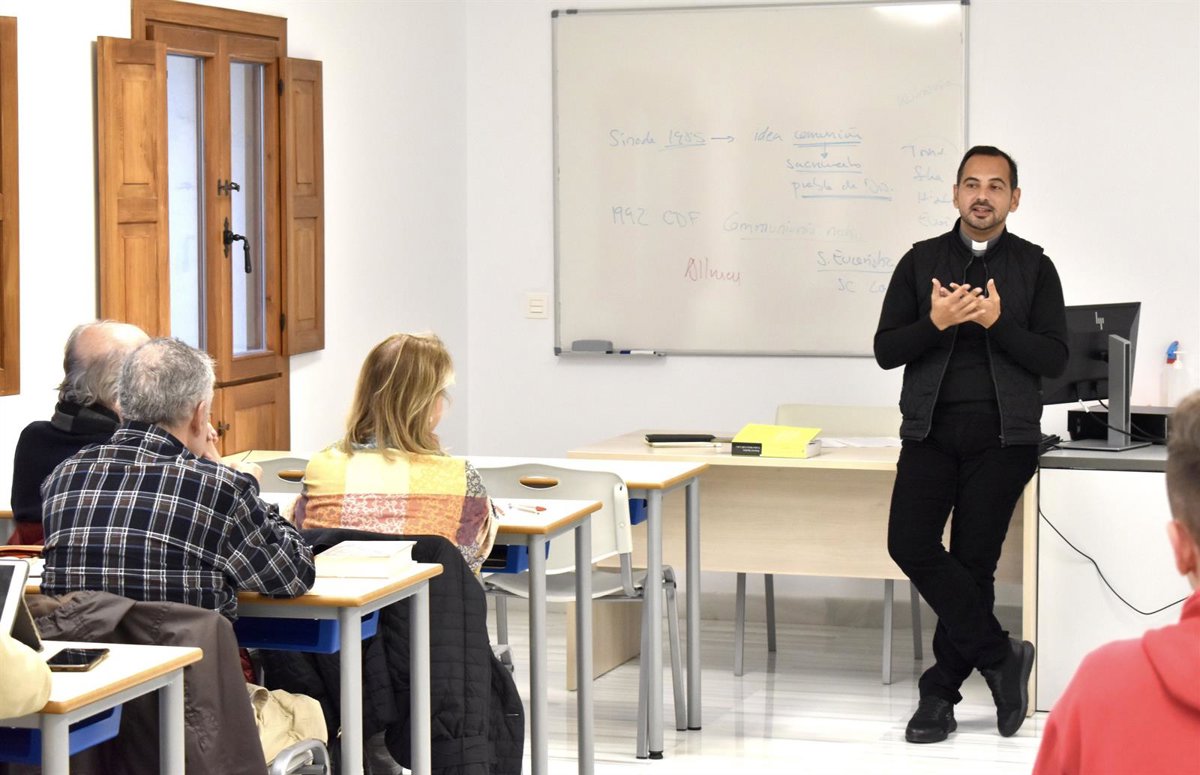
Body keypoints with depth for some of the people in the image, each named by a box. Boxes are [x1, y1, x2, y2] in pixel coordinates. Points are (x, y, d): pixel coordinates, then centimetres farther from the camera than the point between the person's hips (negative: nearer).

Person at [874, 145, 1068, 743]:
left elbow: (1054, 358, -1)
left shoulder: (1034, 267, 6)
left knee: (974, 563, -1)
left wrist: (996, 322, -16)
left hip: (1002, 436, -1)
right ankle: (999, 656, 1)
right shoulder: (921, 261, 9)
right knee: (910, 544, -13)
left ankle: (940, 694, 10)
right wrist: (935, 322, -14)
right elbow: (885, 350, 4)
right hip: (931, 430, 2)